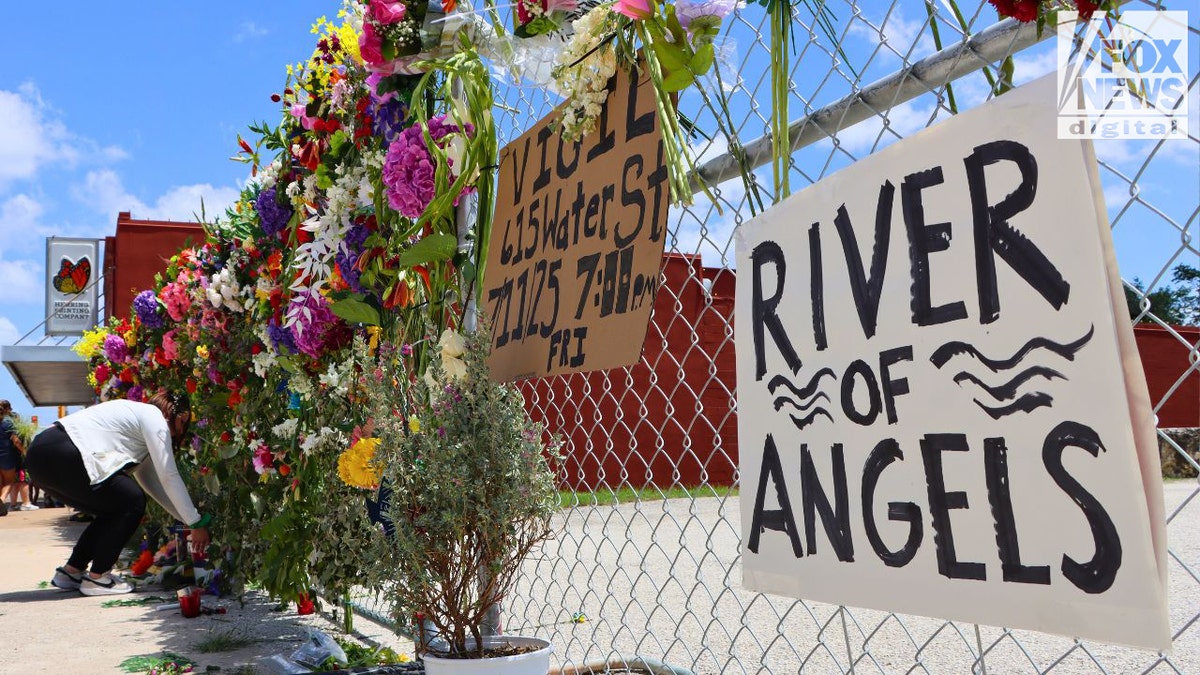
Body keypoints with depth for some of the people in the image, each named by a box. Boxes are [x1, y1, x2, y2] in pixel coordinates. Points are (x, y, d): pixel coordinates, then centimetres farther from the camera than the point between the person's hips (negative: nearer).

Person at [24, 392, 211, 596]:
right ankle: (96, 578, 4)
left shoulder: (140, 414, 27)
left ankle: (71, 572, 23)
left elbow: (152, 481, 26)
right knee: (132, 503, -3)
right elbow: (169, 477, -7)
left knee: (115, 508, 18)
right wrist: (197, 523, -2)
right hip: (59, 456, -10)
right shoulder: (154, 417, -3)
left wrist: (187, 519, 22)